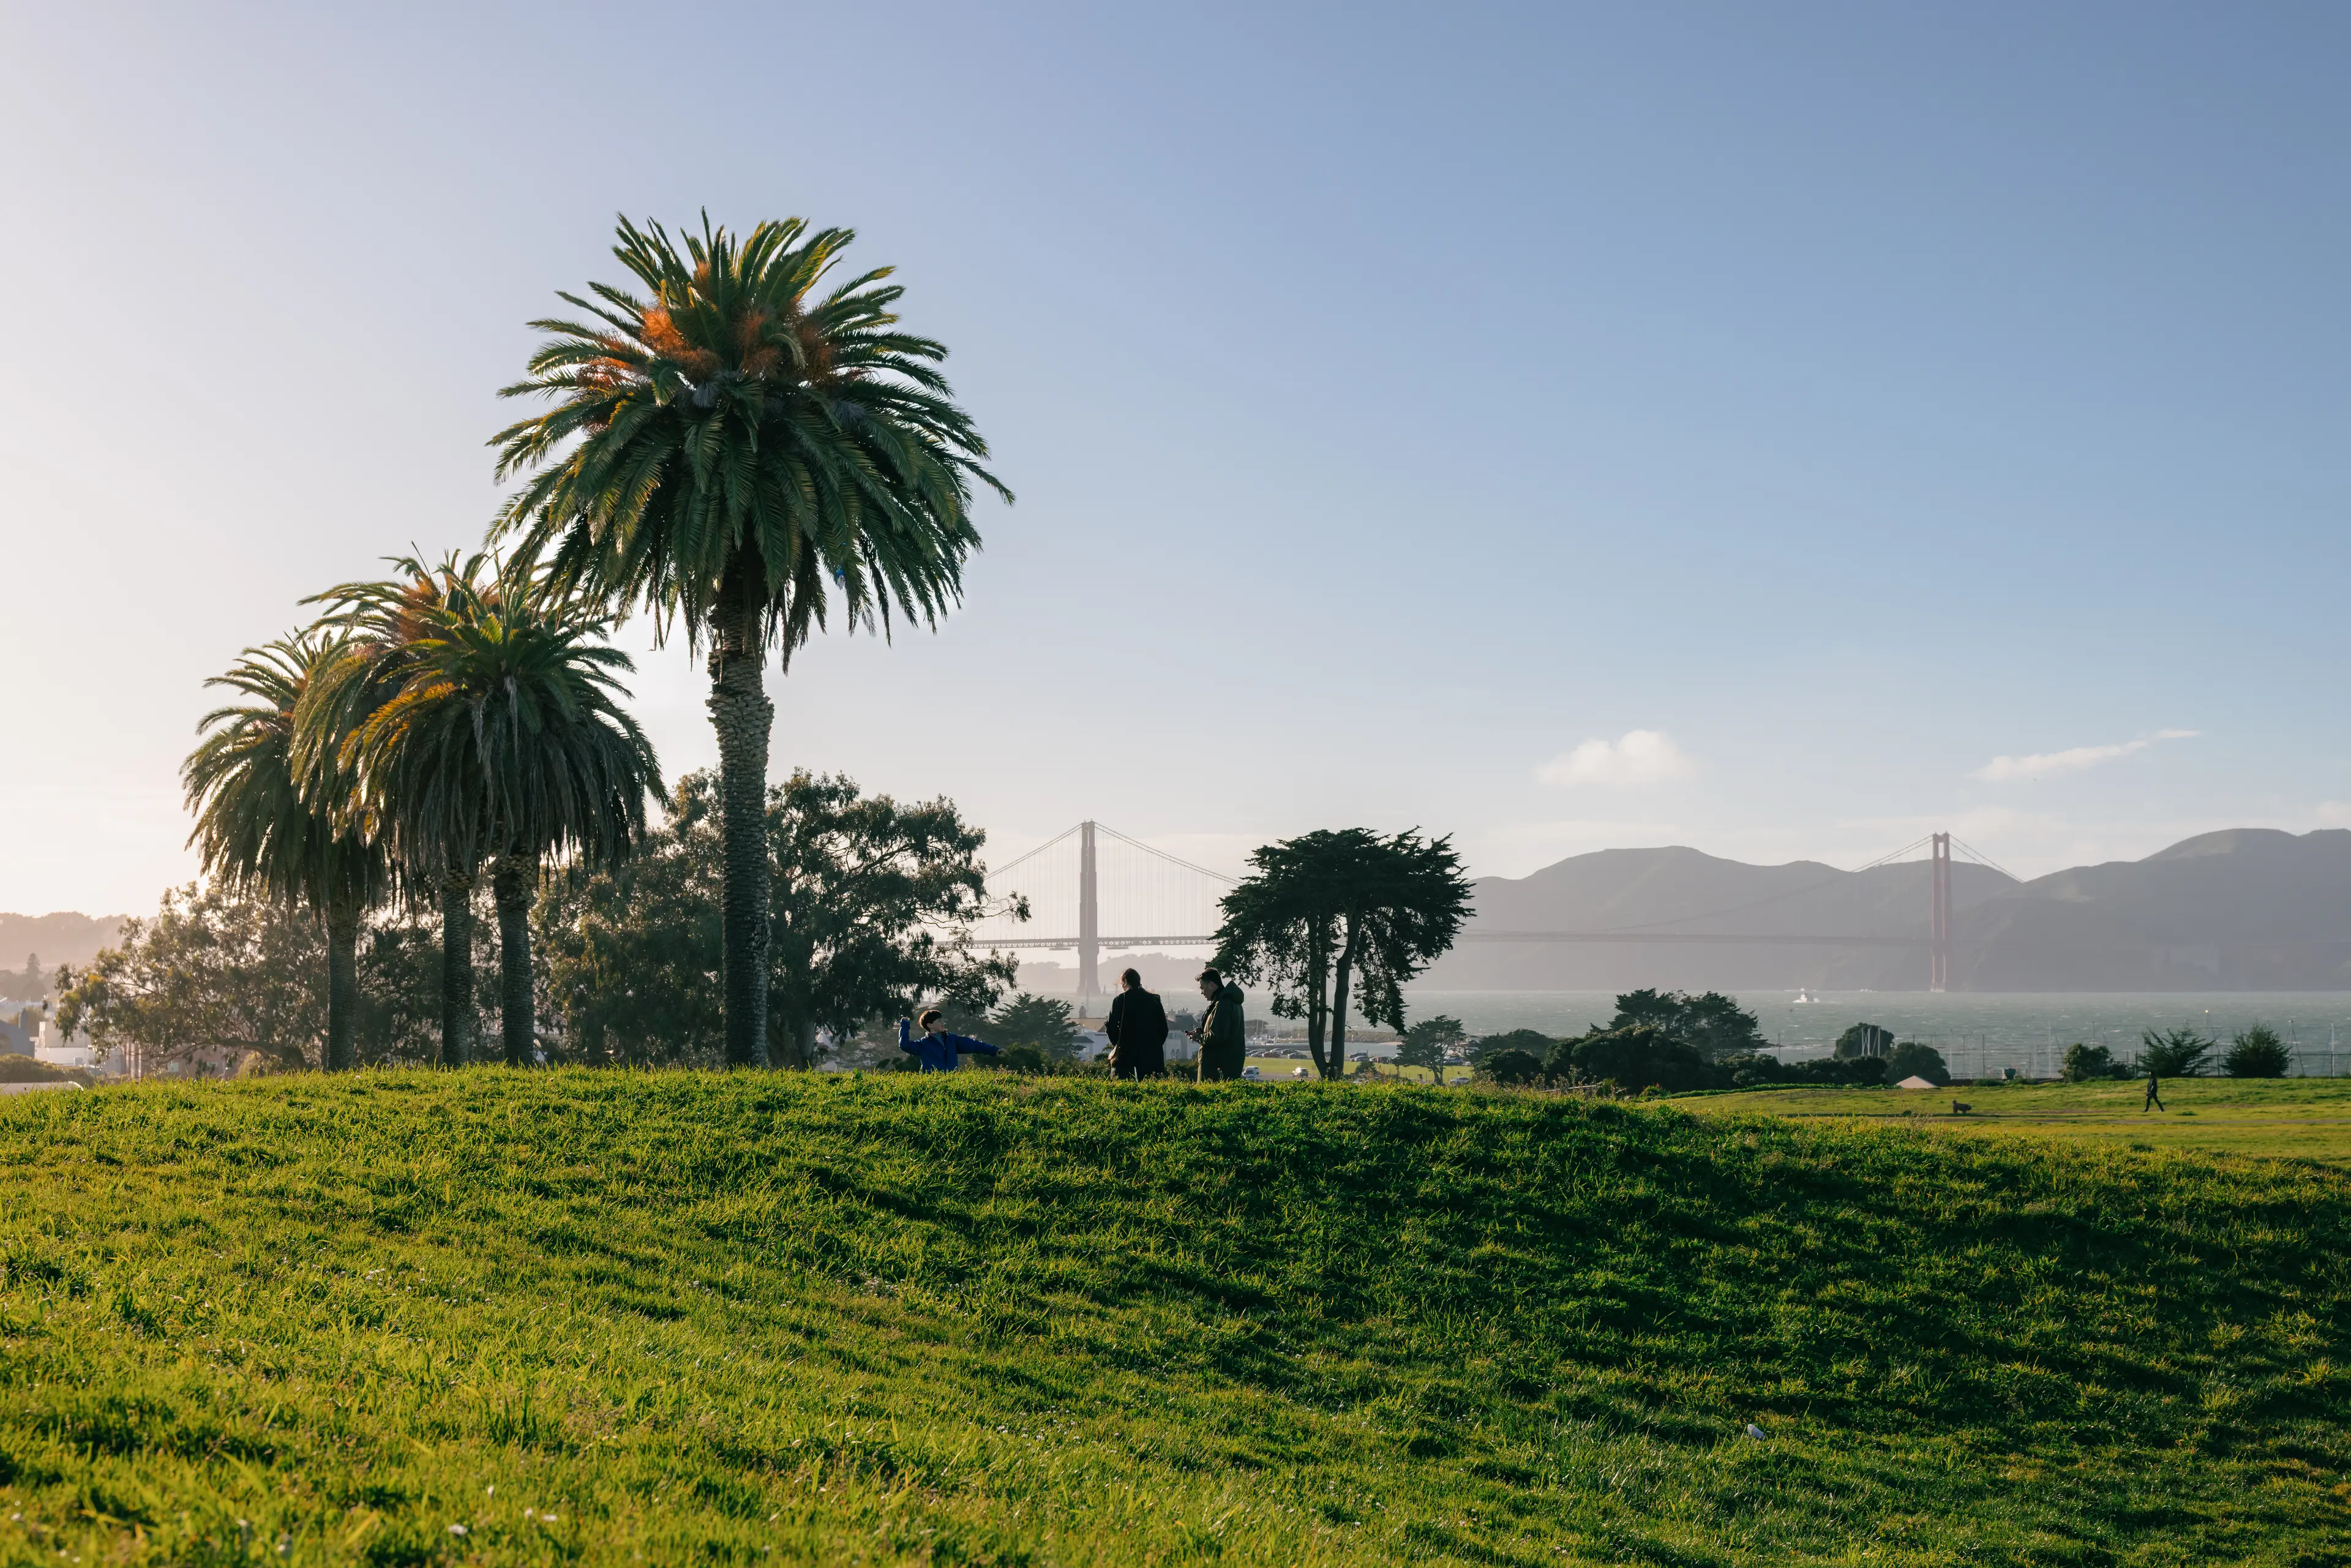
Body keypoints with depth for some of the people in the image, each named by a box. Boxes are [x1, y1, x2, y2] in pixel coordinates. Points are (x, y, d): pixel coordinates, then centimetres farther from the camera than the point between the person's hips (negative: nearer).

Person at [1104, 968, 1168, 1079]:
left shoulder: (1120, 1000, -3)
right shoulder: (1154, 999, 6)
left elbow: (1111, 1027, -6)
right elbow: (1164, 1028, 6)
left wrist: (1116, 1043, 10)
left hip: (1125, 1050, -3)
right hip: (1151, 1051, 3)